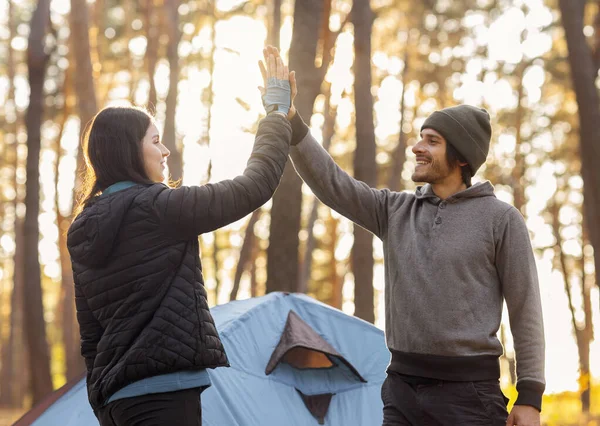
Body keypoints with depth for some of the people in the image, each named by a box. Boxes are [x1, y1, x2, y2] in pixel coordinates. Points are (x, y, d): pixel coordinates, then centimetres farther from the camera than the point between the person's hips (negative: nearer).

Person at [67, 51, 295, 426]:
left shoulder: (83, 232, 15)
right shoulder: (157, 208, -8)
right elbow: (253, 188, -2)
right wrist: (278, 110, 10)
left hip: (115, 395, 9)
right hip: (163, 392, -9)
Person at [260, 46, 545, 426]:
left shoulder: (500, 219, -2)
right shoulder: (395, 211, 10)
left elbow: (526, 310, -3)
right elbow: (328, 181, 2)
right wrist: (288, 117, -10)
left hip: (470, 390, -4)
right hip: (402, 387, 4)